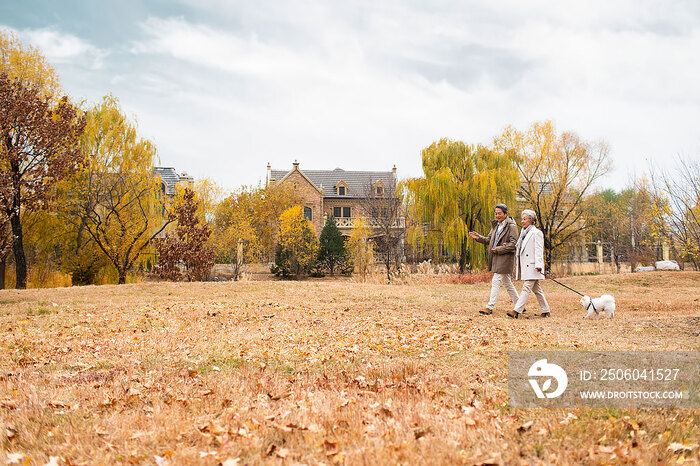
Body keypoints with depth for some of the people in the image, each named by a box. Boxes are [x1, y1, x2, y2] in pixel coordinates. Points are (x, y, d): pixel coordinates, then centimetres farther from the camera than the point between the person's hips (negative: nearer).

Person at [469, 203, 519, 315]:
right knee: (507, 283, 12)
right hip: (496, 257, 8)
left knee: (496, 281, -10)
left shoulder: (511, 226, -9)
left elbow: (513, 244, -14)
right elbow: (489, 240, 19)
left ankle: (490, 307, -9)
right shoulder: (496, 225, 16)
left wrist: (499, 249, -17)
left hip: (505, 257, -8)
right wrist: (478, 237, 3)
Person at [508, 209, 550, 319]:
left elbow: (538, 250, -12)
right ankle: (545, 311, 18)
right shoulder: (524, 233, 19)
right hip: (525, 266, 9)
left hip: (532, 266, -9)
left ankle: (516, 311, -19)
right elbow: (519, 248, 24)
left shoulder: (536, 233, -6)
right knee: (536, 290, 11)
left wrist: (538, 265, -19)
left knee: (526, 288, -11)